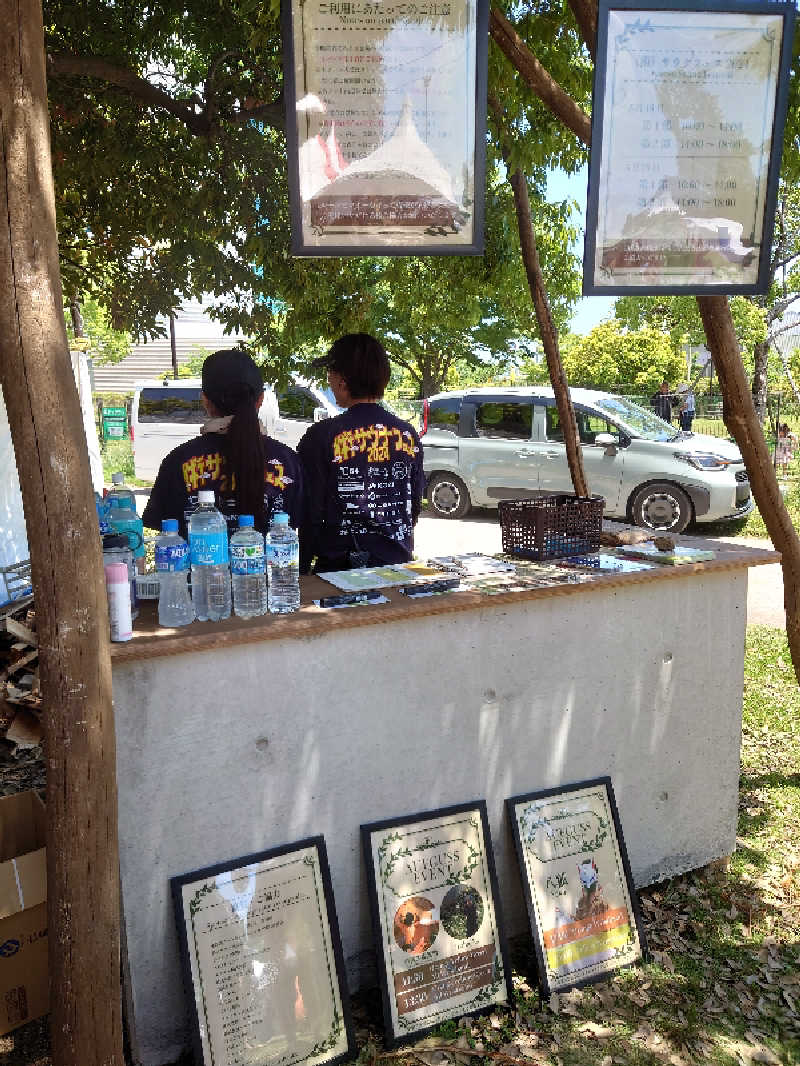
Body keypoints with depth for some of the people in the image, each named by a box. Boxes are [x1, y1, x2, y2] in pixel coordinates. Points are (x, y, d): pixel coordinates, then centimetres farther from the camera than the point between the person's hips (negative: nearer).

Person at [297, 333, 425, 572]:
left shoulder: (322, 437, -13)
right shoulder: (408, 434, 1)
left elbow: (308, 513, -10)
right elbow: (416, 504, 10)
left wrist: (300, 571, 0)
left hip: (339, 569, -4)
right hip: (398, 565, 4)